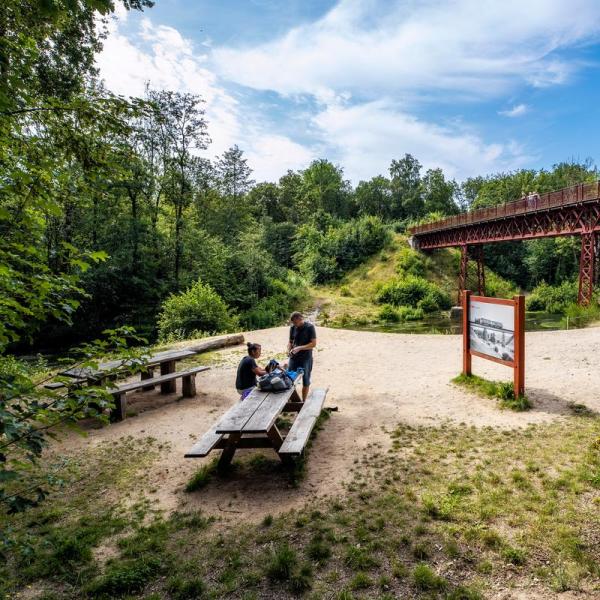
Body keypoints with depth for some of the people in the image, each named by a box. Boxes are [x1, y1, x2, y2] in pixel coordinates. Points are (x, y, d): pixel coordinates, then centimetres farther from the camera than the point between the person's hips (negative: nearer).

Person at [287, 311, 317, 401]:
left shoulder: (310, 327, -12)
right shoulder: (292, 328, 1)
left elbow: (313, 343, -14)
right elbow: (290, 341, 11)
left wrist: (299, 348, -23)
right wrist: (289, 350, -10)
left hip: (306, 358, -4)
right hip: (293, 358, 4)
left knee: (305, 381, 9)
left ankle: (303, 401, 24)